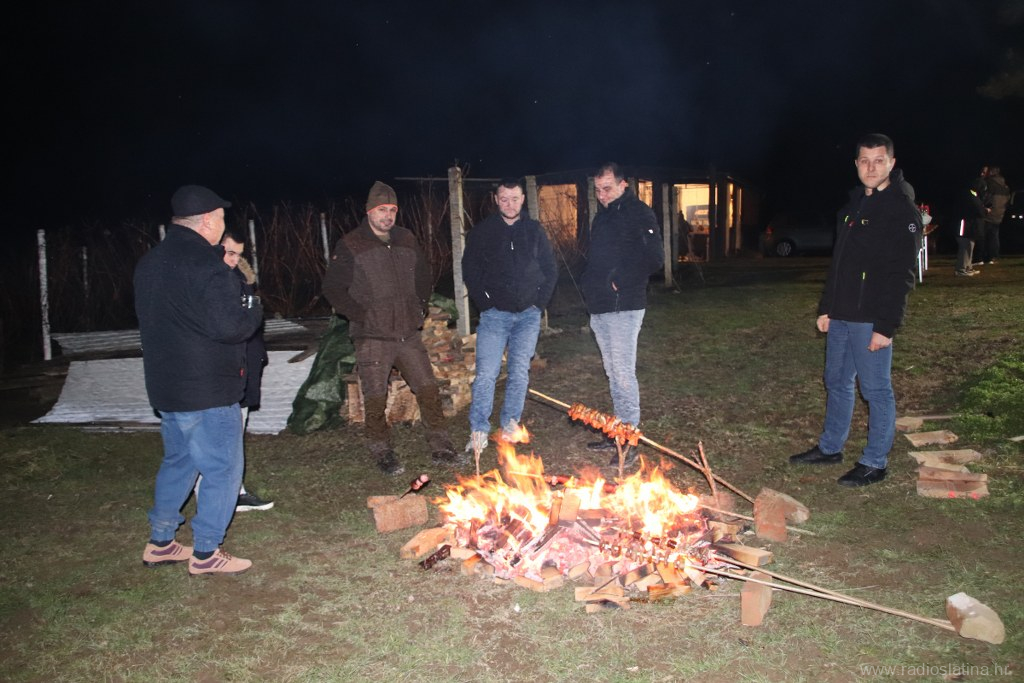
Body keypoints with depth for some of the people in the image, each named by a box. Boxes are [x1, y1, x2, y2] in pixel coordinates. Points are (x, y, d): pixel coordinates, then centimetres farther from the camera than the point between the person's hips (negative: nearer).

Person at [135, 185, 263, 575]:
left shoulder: (150, 263, 10)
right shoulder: (205, 265, -20)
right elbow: (229, 326, -28)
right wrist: (254, 312, -6)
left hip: (165, 385, 9)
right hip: (207, 392, -9)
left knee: (178, 461, 22)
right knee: (223, 469, 3)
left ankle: (160, 543, 31)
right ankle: (205, 554, 11)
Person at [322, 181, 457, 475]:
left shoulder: (407, 241, 9)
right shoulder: (350, 247, -7)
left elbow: (423, 276, 22)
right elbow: (333, 289, -6)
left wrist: (420, 308, 12)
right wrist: (361, 315, -11)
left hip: (408, 332, 5)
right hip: (372, 338, -4)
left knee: (428, 388, 7)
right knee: (376, 398, 2)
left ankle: (440, 444, 20)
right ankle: (381, 451, 18)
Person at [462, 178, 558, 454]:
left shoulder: (534, 231, 6)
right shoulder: (482, 231, 1)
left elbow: (551, 270, 10)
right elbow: (469, 271, 3)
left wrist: (540, 302, 0)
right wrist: (484, 303, -6)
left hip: (528, 314, 2)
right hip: (495, 314, -2)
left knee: (520, 372, 6)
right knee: (486, 374, -7)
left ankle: (510, 423, 19)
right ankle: (478, 430, 1)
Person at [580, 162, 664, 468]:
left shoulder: (639, 213, -8)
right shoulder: (602, 217, 18)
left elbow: (654, 257, -18)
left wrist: (620, 278, -14)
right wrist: (590, 284, 10)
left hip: (623, 308, -9)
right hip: (599, 308, 9)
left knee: (623, 373, -8)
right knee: (613, 373, 13)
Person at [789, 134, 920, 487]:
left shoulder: (902, 210, -11)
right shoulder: (853, 204, 13)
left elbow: (902, 274, -16)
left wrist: (886, 325, -20)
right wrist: (826, 308, 15)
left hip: (871, 319, -8)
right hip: (841, 315, 8)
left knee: (876, 389, 2)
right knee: (837, 382, 17)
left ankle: (875, 463, 14)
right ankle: (830, 447, 32)